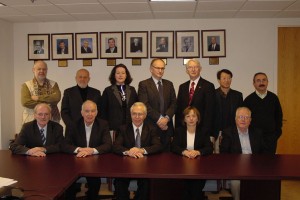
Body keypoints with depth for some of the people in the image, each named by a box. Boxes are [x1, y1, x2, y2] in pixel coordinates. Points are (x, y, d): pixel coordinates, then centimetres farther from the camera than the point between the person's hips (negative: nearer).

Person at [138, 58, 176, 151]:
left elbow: (173, 103, 7)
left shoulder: (169, 84, 14)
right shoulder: (143, 84, 0)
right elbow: (145, 105, -9)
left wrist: (167, 118, -9)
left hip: (167, 126, 4)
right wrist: (158, 119, -14)